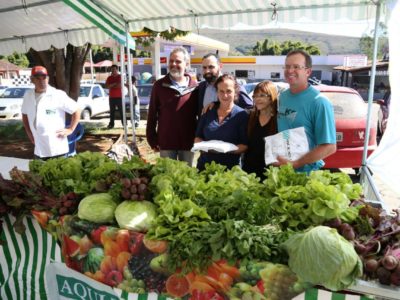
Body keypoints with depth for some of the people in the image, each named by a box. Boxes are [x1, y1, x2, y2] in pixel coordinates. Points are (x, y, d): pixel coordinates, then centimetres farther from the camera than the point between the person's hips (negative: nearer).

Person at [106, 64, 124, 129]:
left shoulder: (120, 77, 0)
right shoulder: (109, 78, 10)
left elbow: (120, 85, -12)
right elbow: (106, 86, 0)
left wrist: (111, 86, -7)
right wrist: (114, 84, -13)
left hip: (119, 97, -3)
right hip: (111, 97, 3)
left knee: (121, 111, -2)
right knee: (112, 111, 5)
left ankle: (124, 123, 2)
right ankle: (111, 124, 8)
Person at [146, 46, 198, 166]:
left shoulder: (194, 86, 1)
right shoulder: (159, 85, -1)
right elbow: (152, 114, 2)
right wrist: (152, 139, -1)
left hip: (188, 141, 1)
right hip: (166, 142, -1)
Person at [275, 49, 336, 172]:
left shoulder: (319, 102, -18)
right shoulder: (282, 96, 2)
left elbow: (329, 147, -20)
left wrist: (295, 164, -23)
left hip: (306, 172, -6)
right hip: (280, 169, 6)